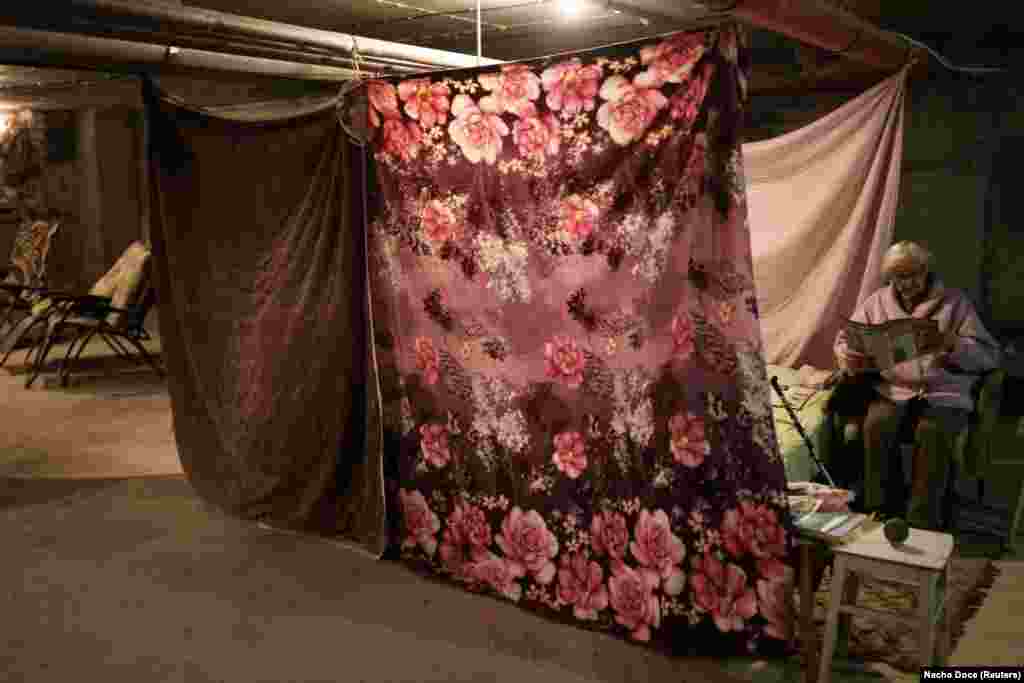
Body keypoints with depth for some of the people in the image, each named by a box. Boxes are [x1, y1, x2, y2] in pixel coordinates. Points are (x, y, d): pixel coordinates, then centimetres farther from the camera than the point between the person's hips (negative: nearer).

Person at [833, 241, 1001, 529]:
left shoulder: (954, 302, 7)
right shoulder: (877, 302, 13)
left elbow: (989, 354, 3)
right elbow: (844, 341, 15)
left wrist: (953, 345, -18)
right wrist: (852, 359, -9)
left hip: (943, 392, -1)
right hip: (893, 390, 2)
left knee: (933, 433, -32)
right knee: (876, 425, -29)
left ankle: (922, 522, -23)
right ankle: (877, 512, -18)